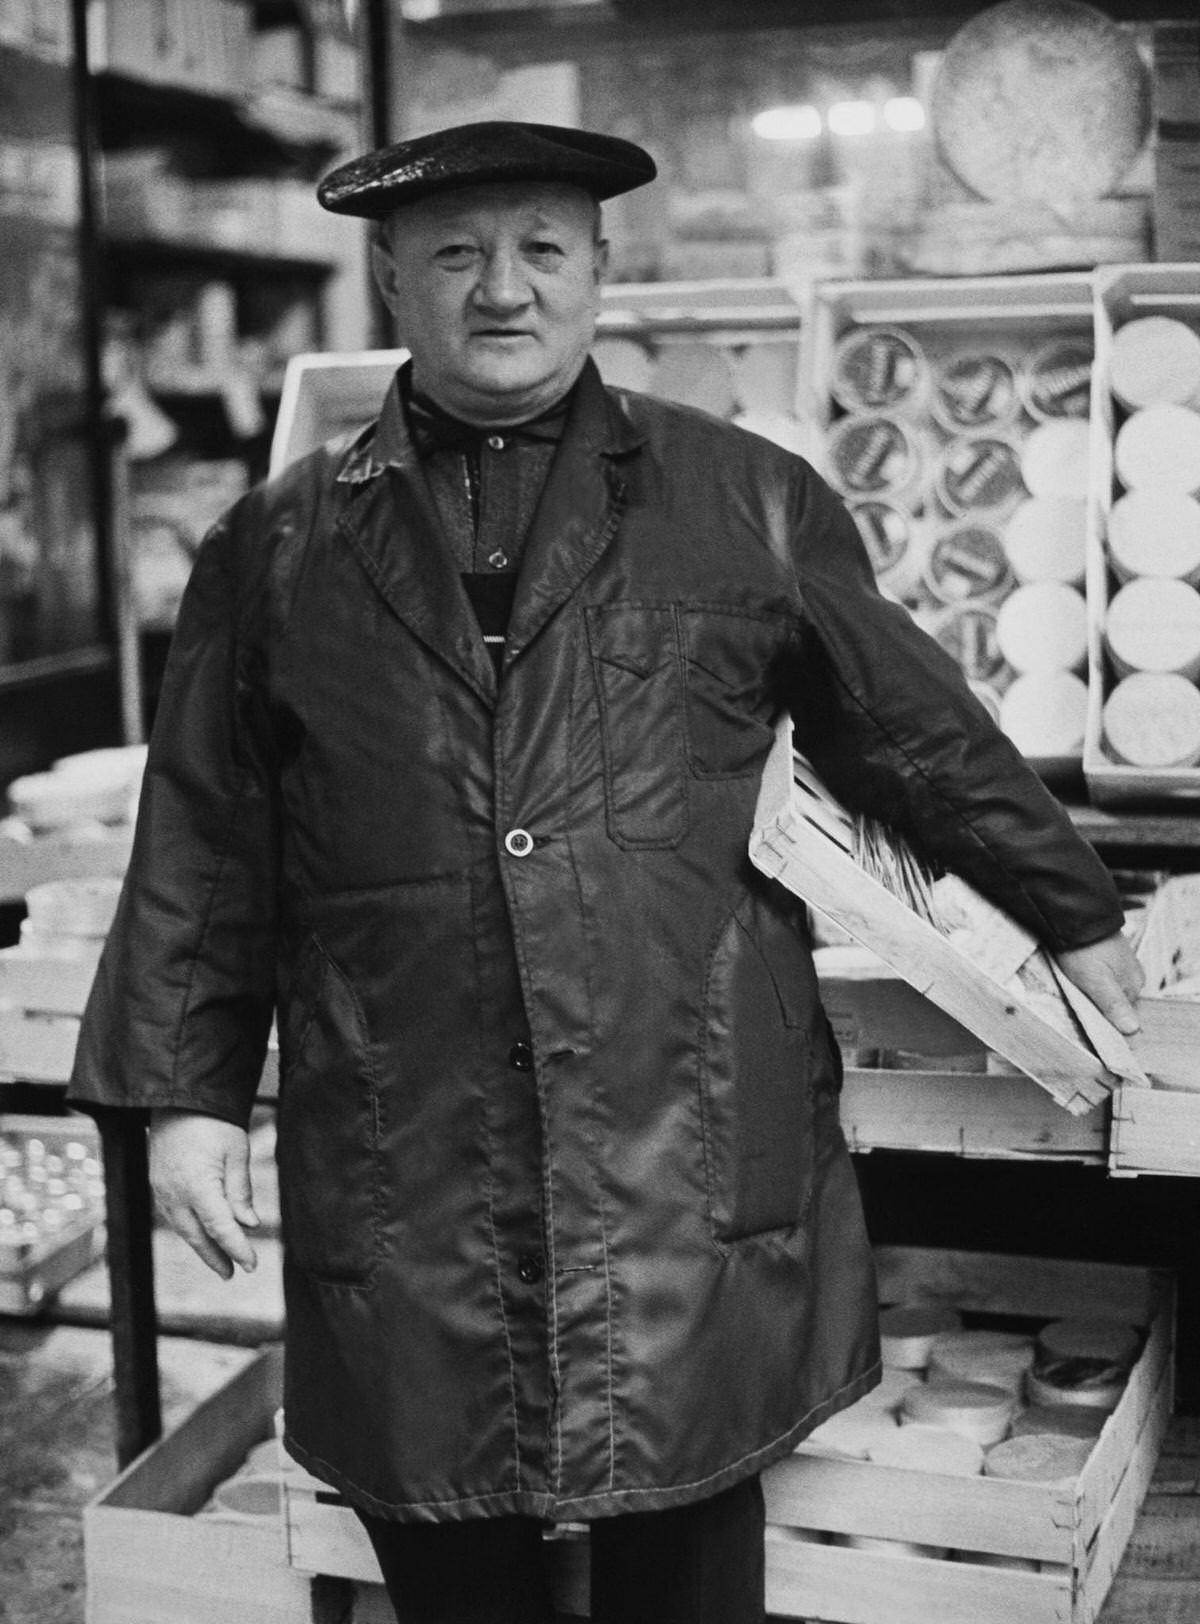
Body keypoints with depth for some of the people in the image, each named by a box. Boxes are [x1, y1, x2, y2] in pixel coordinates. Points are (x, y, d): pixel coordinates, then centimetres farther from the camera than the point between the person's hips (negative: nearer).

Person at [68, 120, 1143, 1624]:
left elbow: (914, 735, 14)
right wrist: (184, 1092, 6)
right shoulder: (279, 543, 7)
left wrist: (1076, 916, 21)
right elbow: (202, 844, 10)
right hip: (403, 1182, 1)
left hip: (694, 1157, -1)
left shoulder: (750, 504, 5)